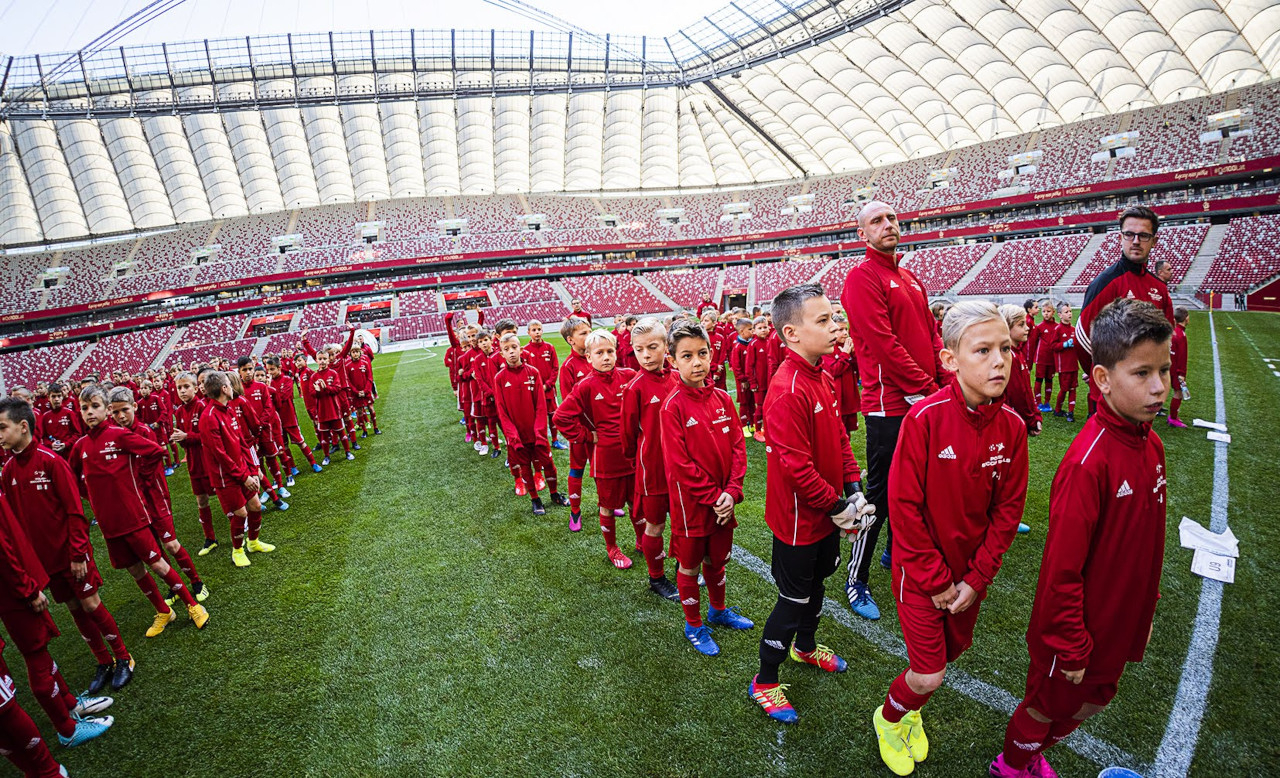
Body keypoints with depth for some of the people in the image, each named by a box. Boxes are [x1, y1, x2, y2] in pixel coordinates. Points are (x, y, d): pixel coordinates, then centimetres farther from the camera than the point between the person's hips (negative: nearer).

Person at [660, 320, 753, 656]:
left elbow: (738, 447, 0)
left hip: (723, 500, 5)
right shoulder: (673, 406, -16)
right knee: (690, 566, 13)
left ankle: (718, 609, 46)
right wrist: (712, 497, -16)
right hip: (691, 502, -5)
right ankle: (694, 625, 33)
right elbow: (679, 464, -17)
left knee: (718, 559, 23)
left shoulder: (722, 399, -1)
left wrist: (731, 492, -11)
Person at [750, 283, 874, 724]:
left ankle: (806, 646, 53)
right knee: (794, 600, 6)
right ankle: (765, 682, 27)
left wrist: (853, 488, 1)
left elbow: (839, 437, 11)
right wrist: (838, 505, -19)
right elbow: (794, 466, -28)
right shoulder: (787, 390, -27)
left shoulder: (821, 378, 3)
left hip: (827, 514, 9)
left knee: (817, 583, 27)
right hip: (798, 519, -9)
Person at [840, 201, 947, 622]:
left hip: (924, 402, 8)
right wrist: (925, 388, -16)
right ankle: (857, 580, 11)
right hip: (889, 403, -8)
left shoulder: (910, 278, 18)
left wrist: (947, 384, 3)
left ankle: (896, 551, 37)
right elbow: (883, 343, -18)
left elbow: (932, 335, 16)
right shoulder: (862, 278, -9)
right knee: (880, 492, -2)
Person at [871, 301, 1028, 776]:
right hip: (921, 571, -5)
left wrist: (976, 578, -6)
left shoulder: (1011, 426, -9)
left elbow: (1008, 509, -2)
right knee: (930, 675, 1)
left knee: (953, 650, 20)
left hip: (971, 571, 5)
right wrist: (936, 579, -14)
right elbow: (904, 505, -20)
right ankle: (889, 718, 34)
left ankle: (911, 712, 50)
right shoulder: (925, 418, -24)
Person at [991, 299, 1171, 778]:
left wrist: (1144, 611, 15)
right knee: (1049, 706, 16)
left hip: (1120, 625, 8)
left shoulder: (1151, 445, -4)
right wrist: (1070, 646, -17)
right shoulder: (1089, 462, -29)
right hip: (1078, 631, -7)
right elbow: (1063, 569, -24)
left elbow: (1146, 543, 9)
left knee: (1094, 700, 26)